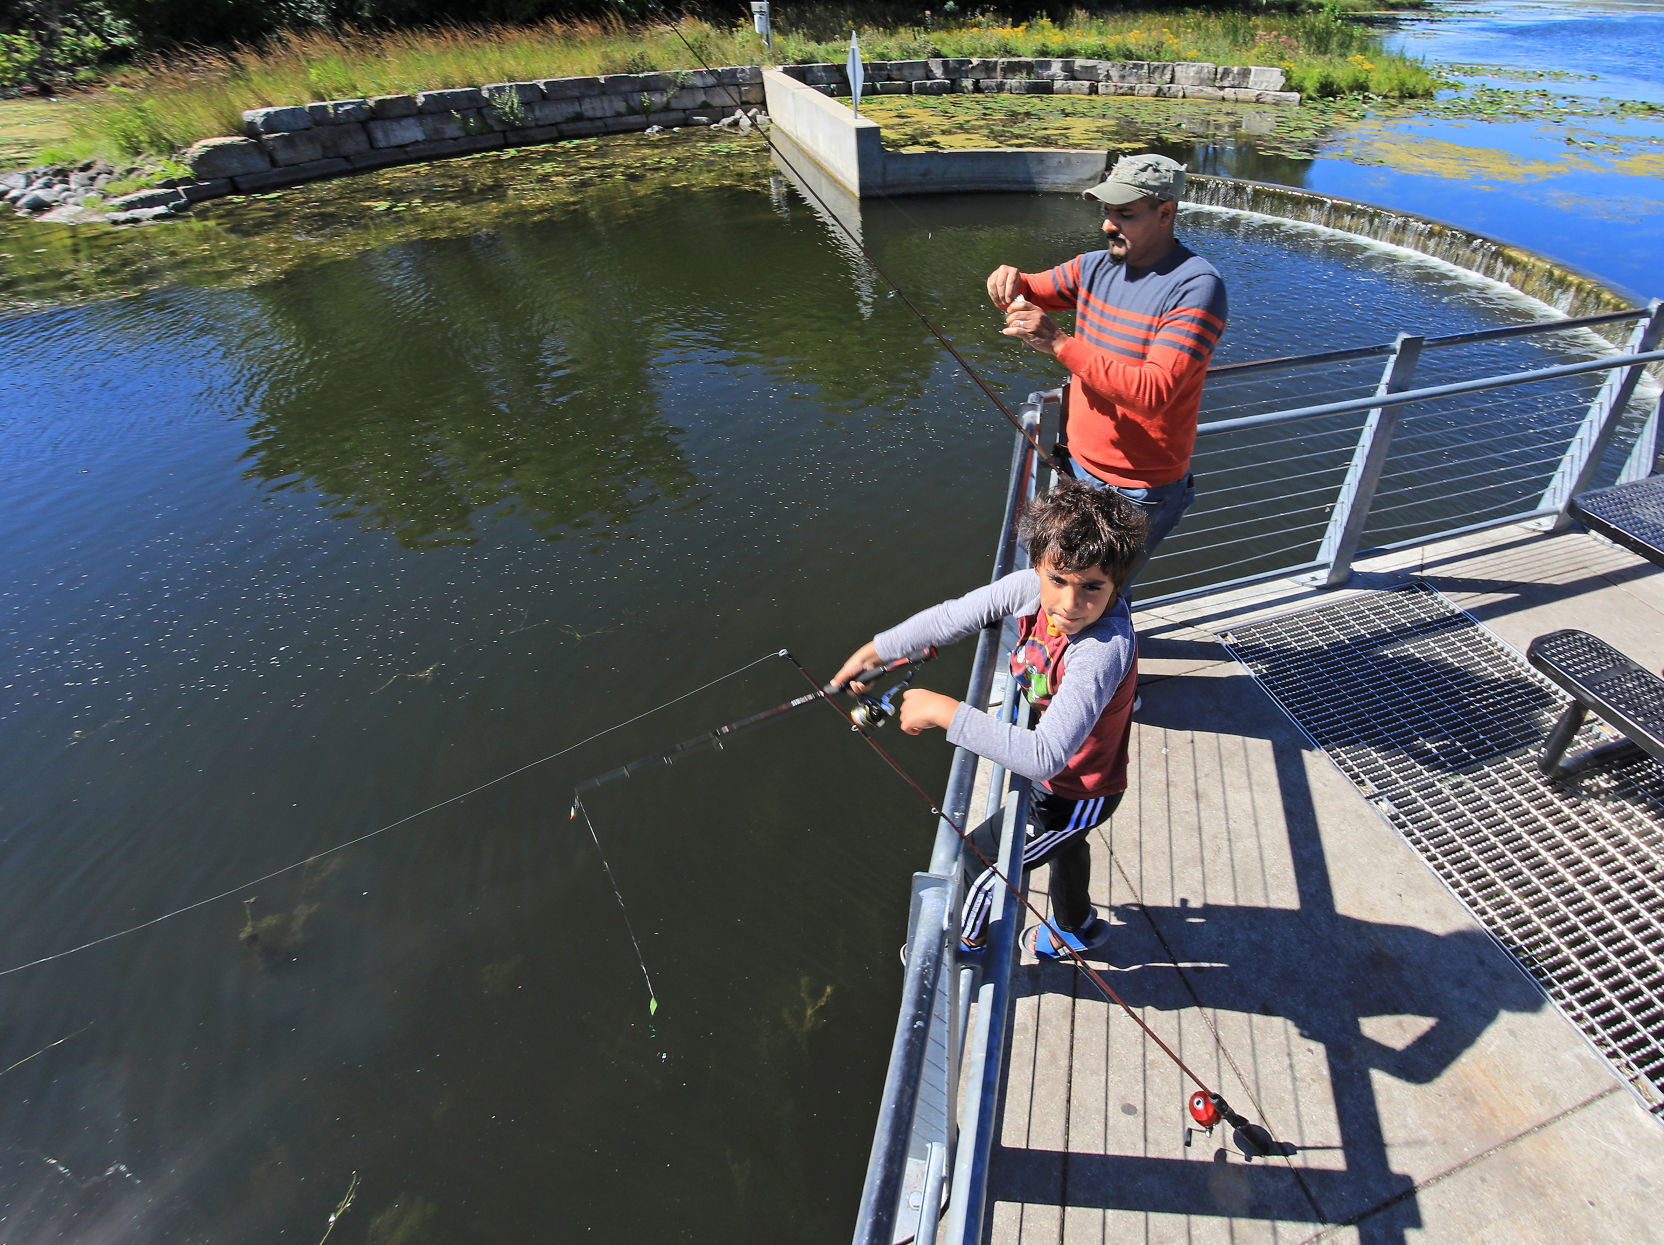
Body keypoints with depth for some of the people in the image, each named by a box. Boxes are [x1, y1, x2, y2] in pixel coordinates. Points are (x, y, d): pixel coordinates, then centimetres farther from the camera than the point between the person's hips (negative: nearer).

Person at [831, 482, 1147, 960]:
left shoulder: (1103, 651, -42)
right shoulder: (1035, 587, -22)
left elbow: (1046, 757, -48)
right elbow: (955, 616, -11)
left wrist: (946, 711, -45)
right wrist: (874, 650, -7)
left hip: (1079, 795, -7)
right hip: (1053, 775, 8)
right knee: (1064, 844, 34)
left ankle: (964, 948, 41)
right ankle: (1074, 926, 67)